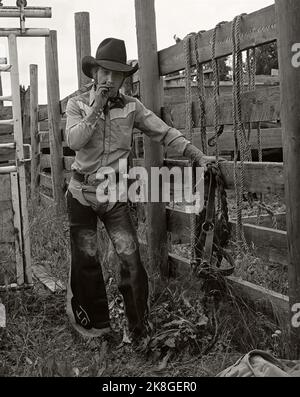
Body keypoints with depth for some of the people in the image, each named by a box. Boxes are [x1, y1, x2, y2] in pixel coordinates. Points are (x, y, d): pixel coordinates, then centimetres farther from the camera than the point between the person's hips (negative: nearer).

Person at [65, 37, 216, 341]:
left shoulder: (131, 107, 0)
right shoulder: (77, 104, -1)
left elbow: (165, 133, -1)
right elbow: (73, 140, -17)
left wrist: (199, 156, -9)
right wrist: (96, 108, -19)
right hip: (82, 193, 0)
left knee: (130, 259, -7)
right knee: (85, 260, 7)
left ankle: (139, 328, 6)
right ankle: (94, 324, 24)